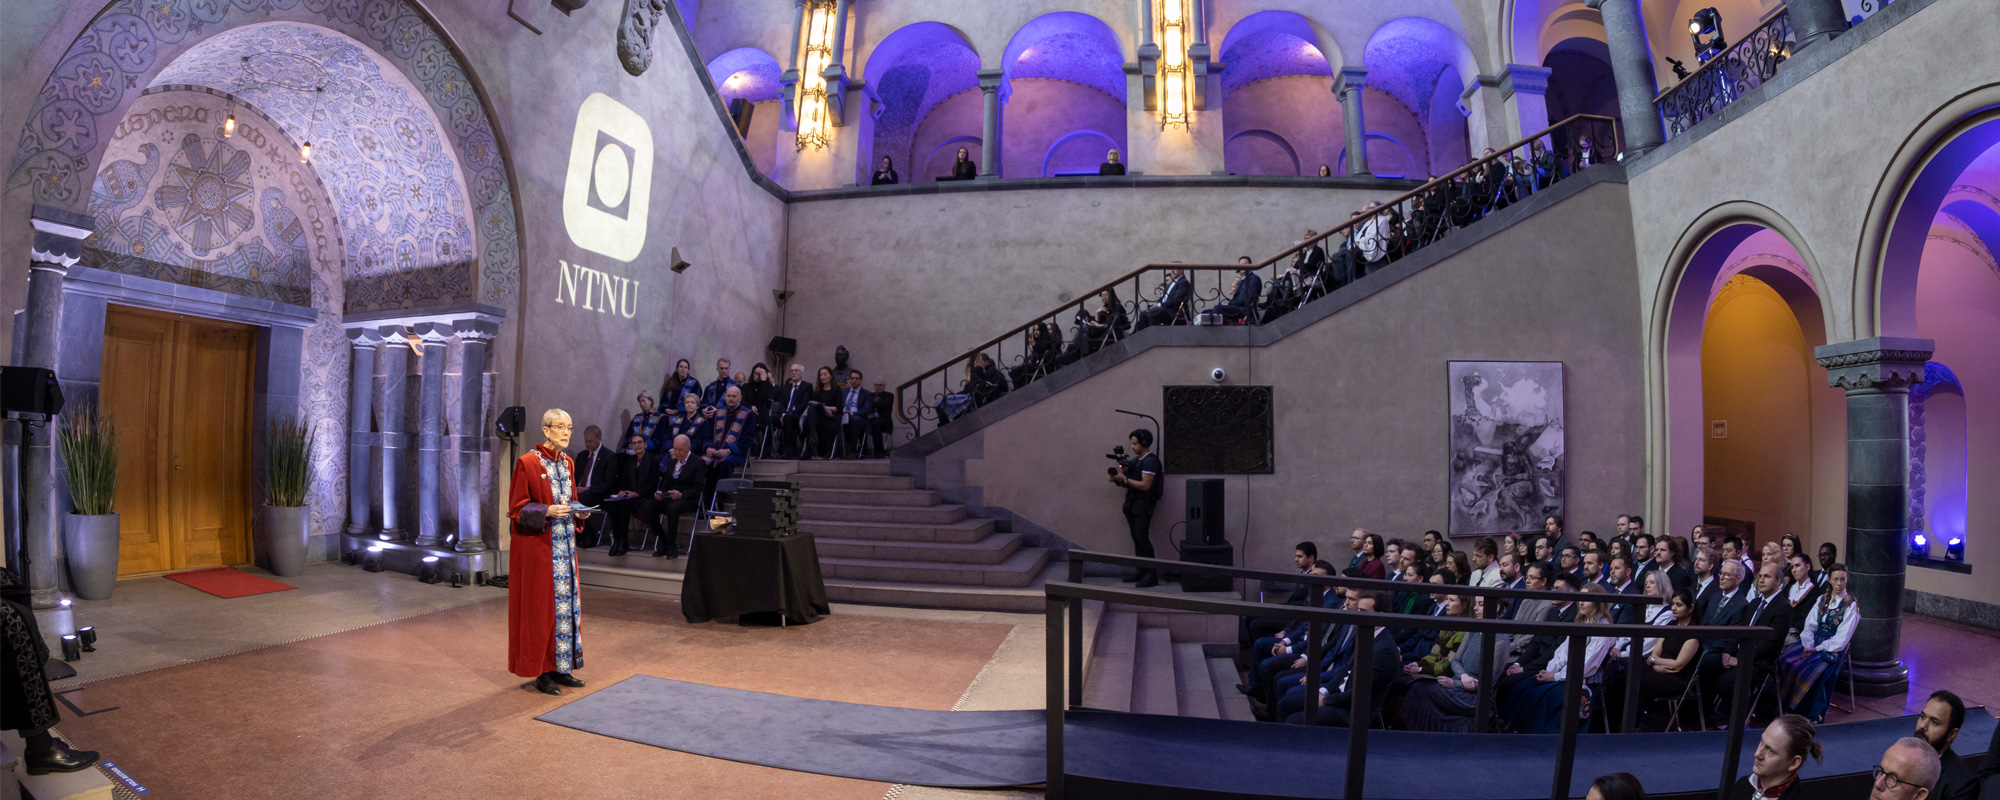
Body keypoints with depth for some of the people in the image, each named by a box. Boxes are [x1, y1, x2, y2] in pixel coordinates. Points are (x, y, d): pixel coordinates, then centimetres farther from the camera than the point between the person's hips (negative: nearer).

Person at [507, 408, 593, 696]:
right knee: (541, 606, -2)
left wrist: (577, 511, -1)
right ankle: (541, 672, 8)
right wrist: (548, 512, -23)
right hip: (538, 546, -7)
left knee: (566, 602, 8)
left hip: (565, 545, 7)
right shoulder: (528, 463, -10)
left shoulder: (568, 463, 11)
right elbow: (517, 508, -10)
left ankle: (559, 667, 18)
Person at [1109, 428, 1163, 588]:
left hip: (1143, 504, -8)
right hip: (1131, 504, 8)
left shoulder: (1150, 461, -11)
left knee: (1142, 538, -11)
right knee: (1136, 539, 8)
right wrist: (1119, 479, 0)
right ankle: (1141, 571, 13)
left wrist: (1125, 479, -15)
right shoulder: (1136, 461, 16)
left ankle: (1152, 575, -9)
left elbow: (1145, 485, -18)